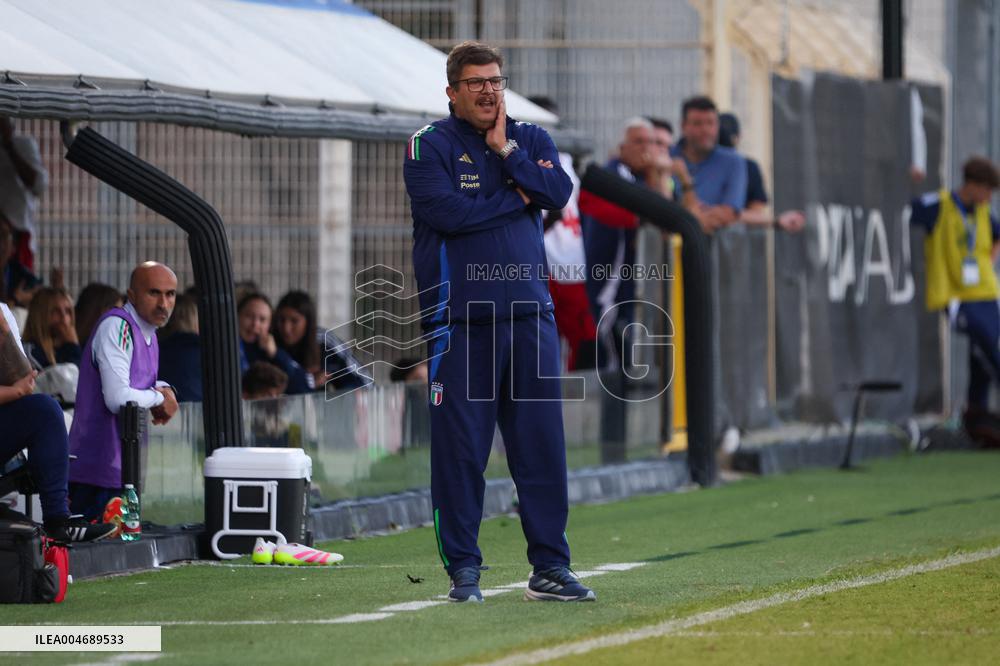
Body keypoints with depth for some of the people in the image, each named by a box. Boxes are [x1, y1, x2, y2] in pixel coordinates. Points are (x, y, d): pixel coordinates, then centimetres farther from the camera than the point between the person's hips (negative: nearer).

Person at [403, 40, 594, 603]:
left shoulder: (531, 140, 13)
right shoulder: (430, 145, 0)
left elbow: (559, 193, -4)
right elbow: (445, 211, -15)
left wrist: (506, 151, -8)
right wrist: (515, 199, -5)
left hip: (530, 311, 4)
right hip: (459, 318, -4)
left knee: (543, 443, 2)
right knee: (460, 446, -3)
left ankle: (550, 567, 7)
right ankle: (463, 568, 4)